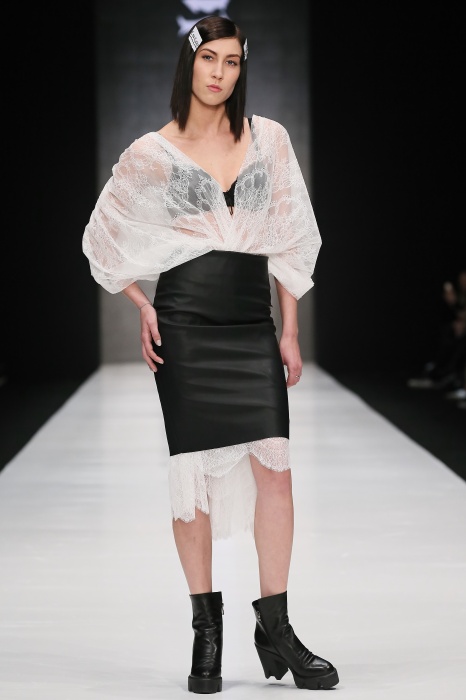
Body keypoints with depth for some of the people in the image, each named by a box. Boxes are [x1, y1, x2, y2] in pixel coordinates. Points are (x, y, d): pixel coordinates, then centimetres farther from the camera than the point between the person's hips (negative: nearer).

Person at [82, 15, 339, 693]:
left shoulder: (268, 139, 8)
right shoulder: (152, 153, 2)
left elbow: (290, 239, 11)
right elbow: (104, 239, 12)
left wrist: (290, 332, 8)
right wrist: (143, 309, 3)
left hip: (253, 328, 2)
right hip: (185, 327, -2)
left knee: (274, 466, -7)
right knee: (194, 472, -1)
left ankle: (276, 631, 2)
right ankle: (206, 633, 10)